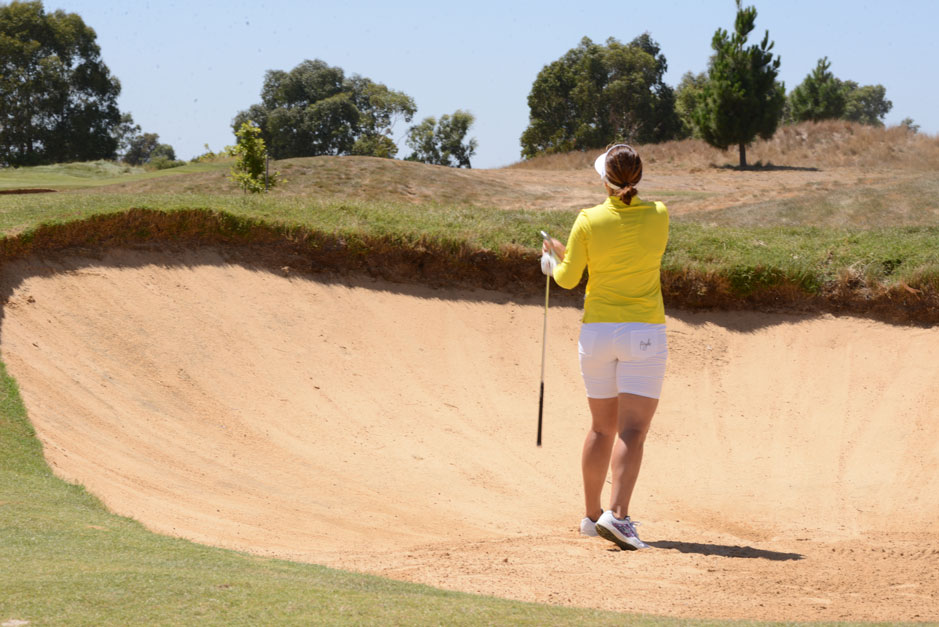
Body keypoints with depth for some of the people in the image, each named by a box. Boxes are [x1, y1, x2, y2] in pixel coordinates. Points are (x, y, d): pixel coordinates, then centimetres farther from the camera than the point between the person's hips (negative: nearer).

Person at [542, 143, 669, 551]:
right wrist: (565, 250, 18)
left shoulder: (589, 221, -6)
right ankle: (618, 515, -24)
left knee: (602, 427, 16)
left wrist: (555, 259, 25)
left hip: (597, 331, 2)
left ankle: (592, 515, 25)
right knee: (632, 430, -8)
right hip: (644, 332, -2)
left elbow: (568, 279, 1)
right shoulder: (658, 216, -3)